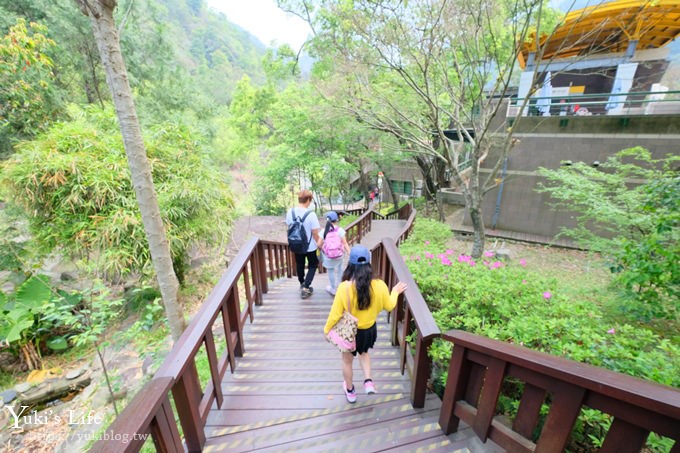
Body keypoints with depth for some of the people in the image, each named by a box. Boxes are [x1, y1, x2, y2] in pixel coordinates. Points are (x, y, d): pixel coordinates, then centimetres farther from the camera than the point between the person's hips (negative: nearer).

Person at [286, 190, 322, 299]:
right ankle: (306, 287, 13)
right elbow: (315, 233, -19)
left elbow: (289, 227, 3)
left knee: (299, 265, 24)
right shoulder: (311, 214, -26)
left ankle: (302, 284, 45)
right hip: (310, 246, -4)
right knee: (313, 265, 18)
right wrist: (318, 242, 1)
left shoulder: (290, 212, -11)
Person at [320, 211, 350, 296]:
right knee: (339, 269, 26)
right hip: (339, 254, 2)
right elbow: (345, 243, -12)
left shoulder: (324, 231, -13)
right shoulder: (340, 230, -14)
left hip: (328, 256, -1)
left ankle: (333, 289, 31)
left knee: (331, 271, 16)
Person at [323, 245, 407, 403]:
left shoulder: (344, 288, -30)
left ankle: (350, 391, 47)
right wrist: (395, 292, 14)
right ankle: (368, 381, 24)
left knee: (347, 361, 26)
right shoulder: (379, 285, -23)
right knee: (364, 353, 36)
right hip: (369, 329, 2)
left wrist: (327, 329, 0)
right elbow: (389, 306, -5)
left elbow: (335, 314, -19)